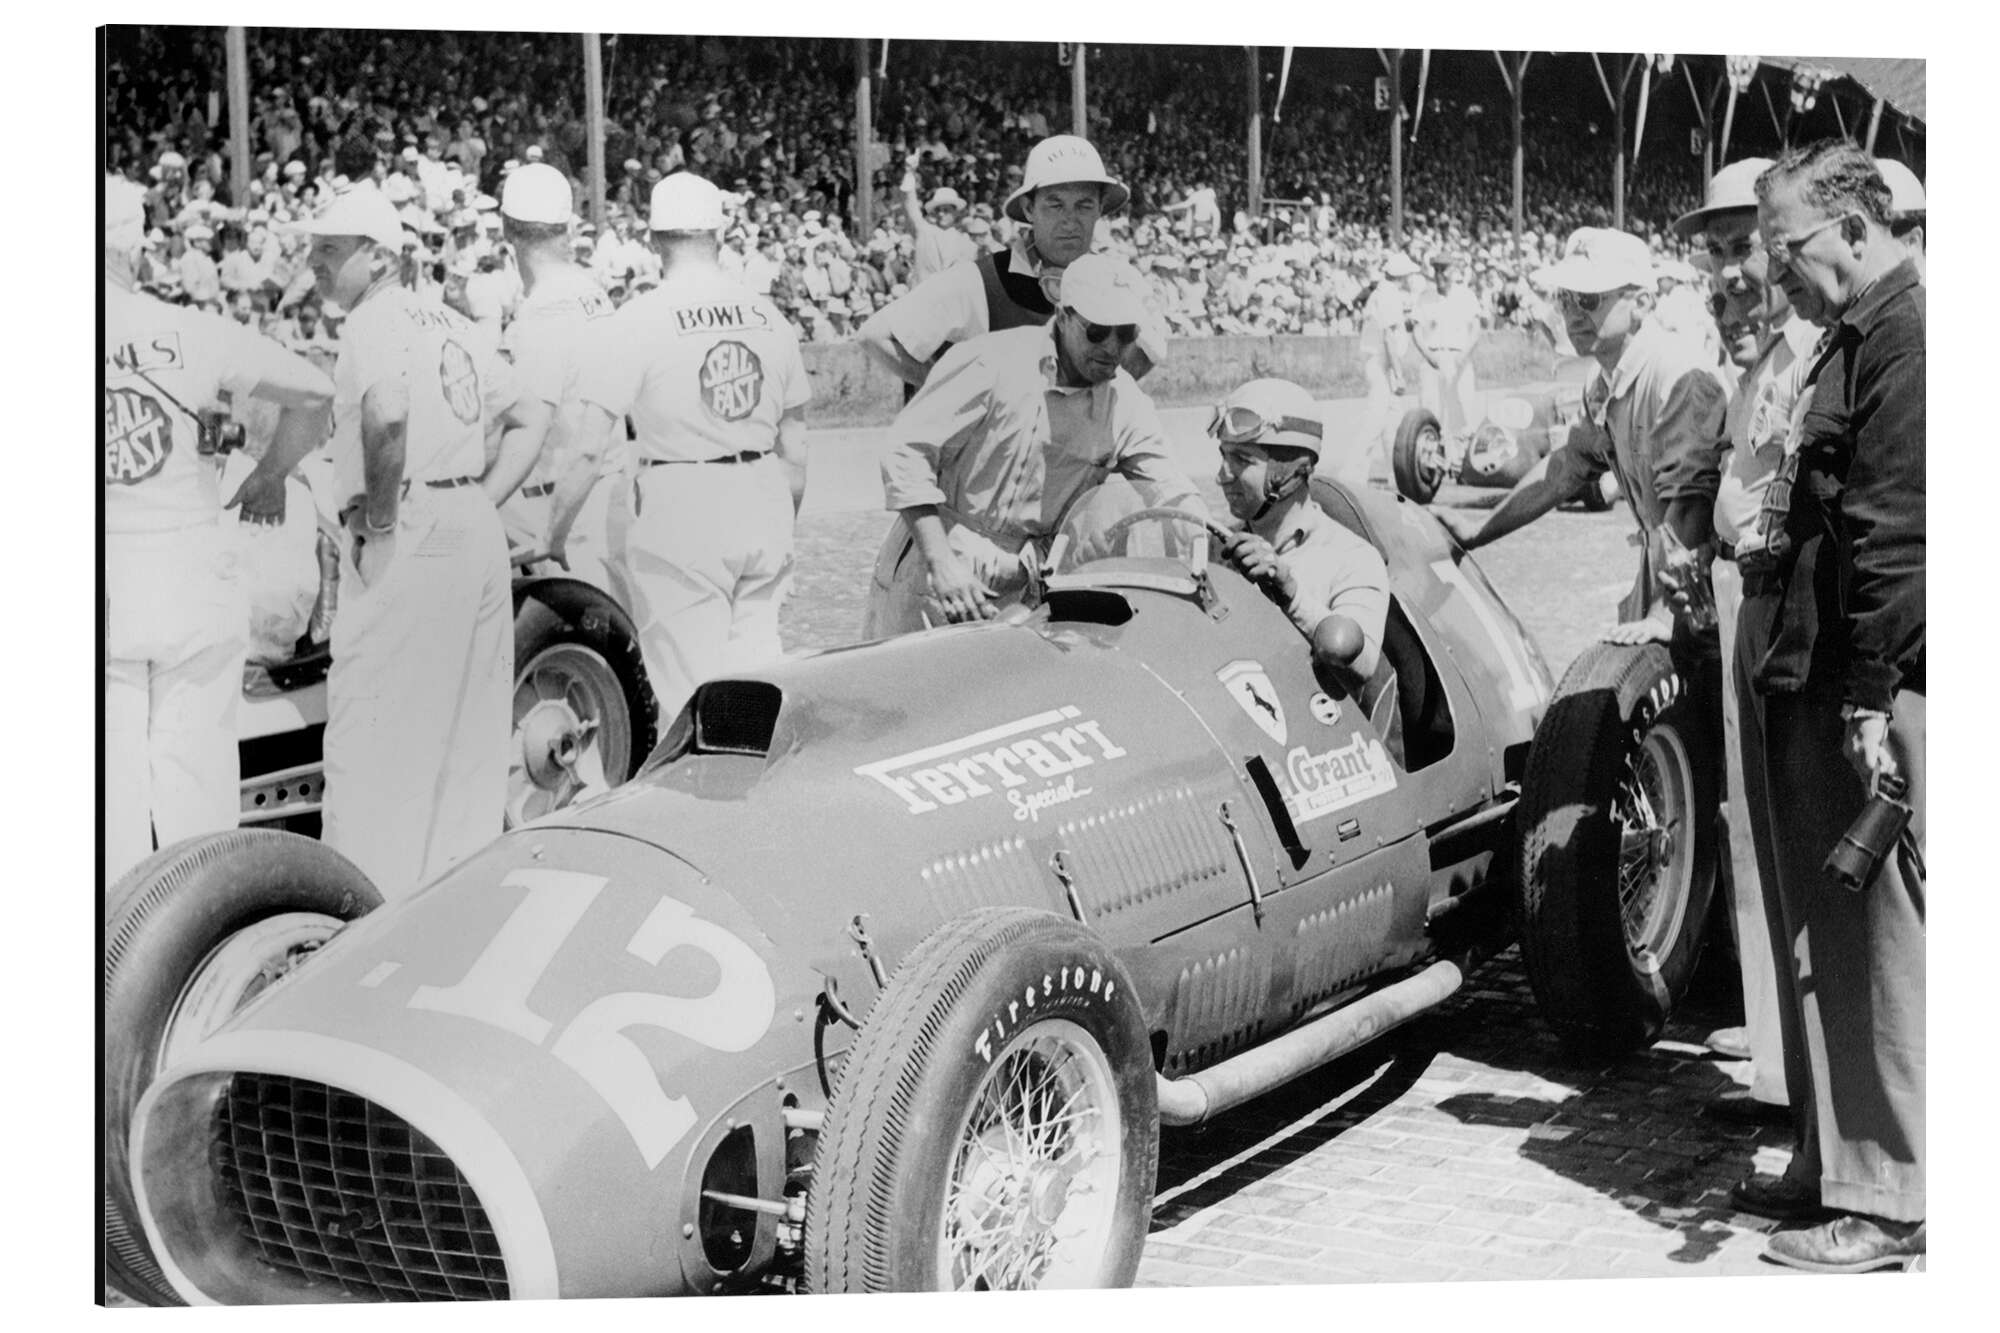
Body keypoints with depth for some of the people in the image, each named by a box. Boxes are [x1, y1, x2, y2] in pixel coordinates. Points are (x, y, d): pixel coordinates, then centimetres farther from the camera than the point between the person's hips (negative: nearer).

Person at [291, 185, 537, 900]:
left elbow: (385, 415, -28)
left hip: (407, 534, -9)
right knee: (466, 718, 15)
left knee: (370, 725, -4)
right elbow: (528, 420, 23)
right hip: (478, 525, 9)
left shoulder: (375, 321, -8)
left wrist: (379, 524, -19)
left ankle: (368, 895, -4)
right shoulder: (450, 321, 17)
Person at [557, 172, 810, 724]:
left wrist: (551, 537, -4)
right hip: (763, 501, 5)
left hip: (679, 506, -5)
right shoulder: (767, 315, 7)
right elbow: (795, 449, 12)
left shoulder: (635, 321, -7)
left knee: (687, 687, 0)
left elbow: (589, 450, -11)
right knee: (759, 678, 13)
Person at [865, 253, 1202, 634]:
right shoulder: (991, 363, -15)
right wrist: (942, 565, -22)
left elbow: (1174, 496, 4)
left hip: (1022, 590, 4)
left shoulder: (1128, 408, -1)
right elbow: (906, 453, -16)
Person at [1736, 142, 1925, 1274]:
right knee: (1822, 934, 15)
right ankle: (1834, 1159, 26)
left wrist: (1871, 694, -22)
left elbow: (1893, 532, -20)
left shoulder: (1907, 334, -14)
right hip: (1822, 683, 10)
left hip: (1879, 690, -10)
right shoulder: (1860, 334, 18)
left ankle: (1890, 1203, 5)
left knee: (1884, 941, -3)